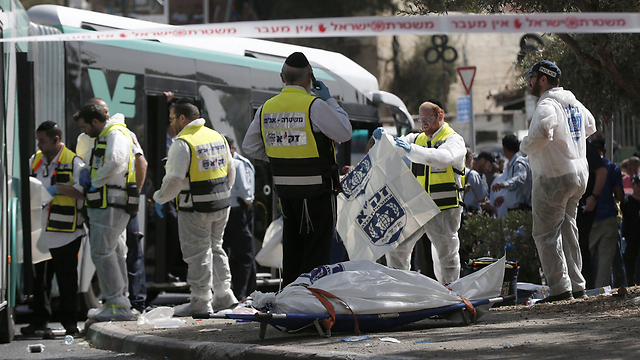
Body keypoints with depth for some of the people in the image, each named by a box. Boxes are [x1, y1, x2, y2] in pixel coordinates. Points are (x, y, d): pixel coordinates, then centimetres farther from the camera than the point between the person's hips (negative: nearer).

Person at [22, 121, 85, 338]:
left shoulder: (73, 162, -4)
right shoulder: (35, 161, 14)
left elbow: (82, 191, -13)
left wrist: (57, 188, -20)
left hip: (65, 233, -5)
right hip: (39, 232, 5)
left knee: (67, 279, 1)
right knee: (39, 279, 7)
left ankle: (70, 322, 9)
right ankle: (40, 321, 14)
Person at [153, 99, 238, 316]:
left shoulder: (182, 143, -14)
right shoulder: (218, 137, 10)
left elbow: (174, 179, -19)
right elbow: (231, 170, 15)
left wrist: (160, 198, -4)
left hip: (196, 208, -8)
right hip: (221, 205, 8)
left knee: (197, 253, -1)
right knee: (215, 248, 19)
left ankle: (201, 302, 3)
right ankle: (224, 295, 19)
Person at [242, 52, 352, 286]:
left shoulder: (267, 108, 4)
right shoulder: (314, 105, -16)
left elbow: (250, 147, 10)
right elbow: (344, 133, -11)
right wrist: (330, 101, -3)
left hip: (284, 186, 6)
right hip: (315, 187, -6)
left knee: (292, 245, 16)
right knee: (317, 248, 0)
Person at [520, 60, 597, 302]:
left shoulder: (548, 105, -17)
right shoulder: (574, 103, 12)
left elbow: (542, 131, -36)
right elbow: (590, 126, 30)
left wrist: (526, 146, -16)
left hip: (553, 177, -9)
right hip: (579, 174, 9)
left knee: (546, 234, -3)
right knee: (568, 231, 16)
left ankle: (560, 288, -7)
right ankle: (577, 286, 18)